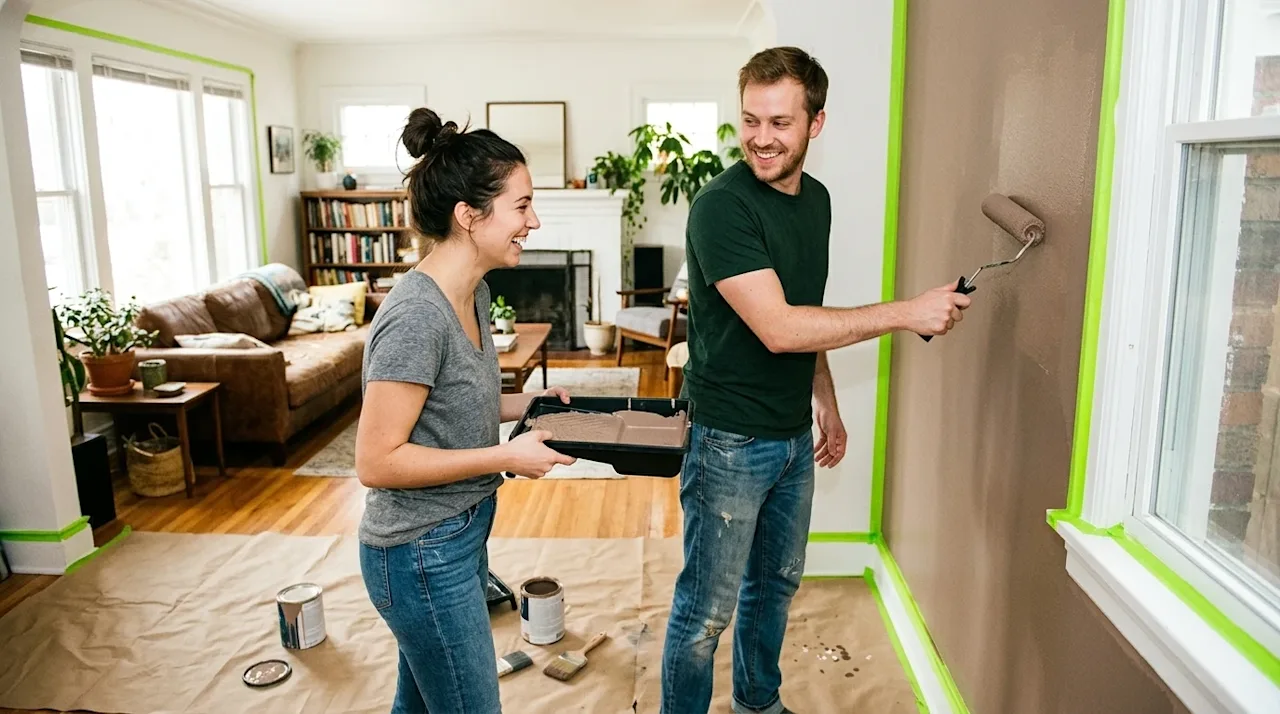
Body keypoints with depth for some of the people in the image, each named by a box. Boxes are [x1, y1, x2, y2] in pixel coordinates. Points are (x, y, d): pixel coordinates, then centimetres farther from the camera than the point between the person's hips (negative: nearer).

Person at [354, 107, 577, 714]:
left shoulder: (473, 293, 2)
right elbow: (376, 462, -24)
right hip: (422, 555, -9)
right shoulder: (416, 316, -26)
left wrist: (526, 403, 0)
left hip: (459, 536, 9)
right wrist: (506, 456, -22)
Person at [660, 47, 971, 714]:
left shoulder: (816, 198, 5)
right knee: (708, 610, 4)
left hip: (795, 434, 8)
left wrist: (826, 402, 17)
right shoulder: (721, 206, -20)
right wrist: (907, 313, -24)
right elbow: (776, 328, -27)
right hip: (731, 440, -8)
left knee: (777, 582, 23)